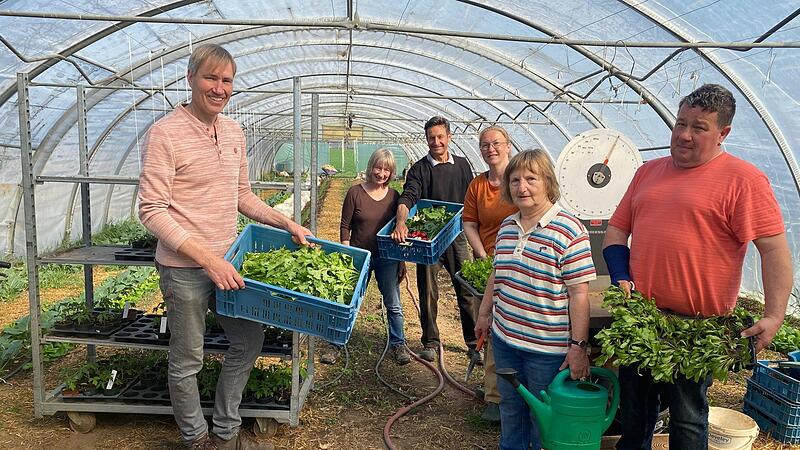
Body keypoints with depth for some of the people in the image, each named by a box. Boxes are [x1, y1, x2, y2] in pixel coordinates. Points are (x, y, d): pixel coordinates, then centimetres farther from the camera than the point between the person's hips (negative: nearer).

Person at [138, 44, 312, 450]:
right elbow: (151, 210, -18)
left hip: (227, 262, 7)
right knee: (187, 362, 8)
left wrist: (287, 224, 7)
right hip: (184, 268, -7)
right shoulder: (165, 133, -14)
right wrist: (207, 258, -24)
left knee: (249, 341, 16)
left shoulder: (233, 131, 8)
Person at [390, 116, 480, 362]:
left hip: (456, 236, 2)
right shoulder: (419, 169, 0)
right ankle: (430, 342, 20)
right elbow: (408, 197, -15)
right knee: (428, 292, 7)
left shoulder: (462, 165, 9)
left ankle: (475, 343, 16)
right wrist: (401, 222, -33)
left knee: (468, 291, 3)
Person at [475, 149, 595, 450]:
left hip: (547, 346, -6)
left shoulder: (568, 230, -16)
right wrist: (485, 314, 20)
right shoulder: (506, 227, 6)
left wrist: (578, 346, -18)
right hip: (504, 338, 6)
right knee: (510, 408, 22)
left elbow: (579, 293, -17)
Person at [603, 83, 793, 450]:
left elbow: (774, 249, -14)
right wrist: (621, 277, -3)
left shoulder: (743, 179, -9)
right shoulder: (649, 172, 9)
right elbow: (617, 229, 12)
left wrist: (774, 316, -21)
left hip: (696, 327, -5)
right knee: (634, 413, 21)